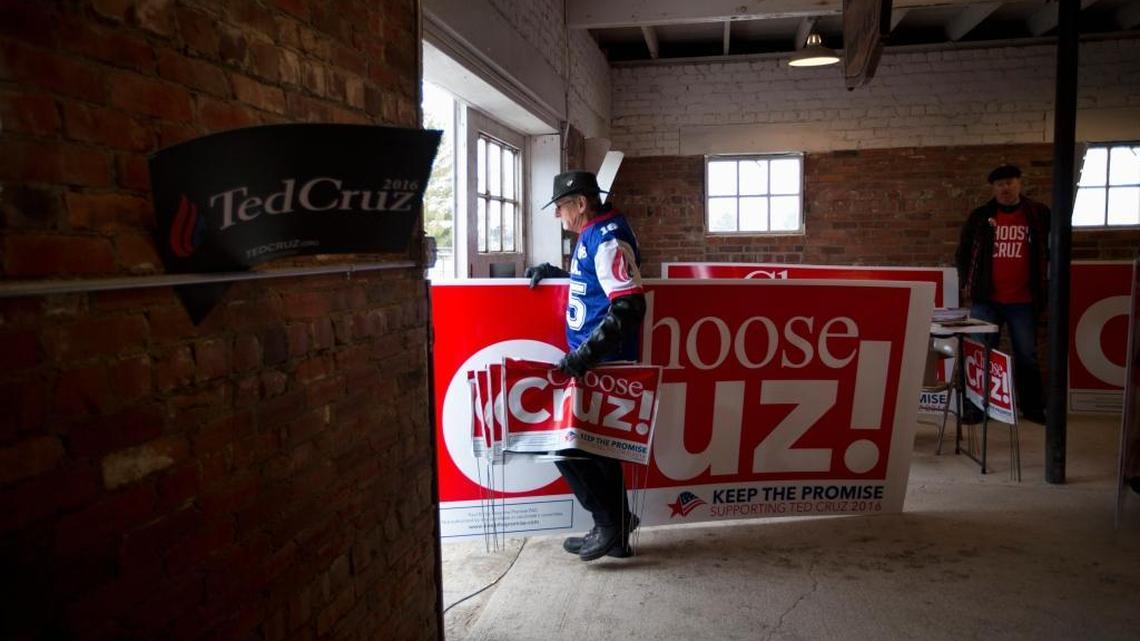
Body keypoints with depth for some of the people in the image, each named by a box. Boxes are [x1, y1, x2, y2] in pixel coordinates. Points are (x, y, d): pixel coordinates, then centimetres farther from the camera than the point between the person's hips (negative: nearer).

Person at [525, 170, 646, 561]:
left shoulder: (609, 239, -16)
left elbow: (629, 306, -25)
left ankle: (611, 524, 6)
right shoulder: (592, 236, 14)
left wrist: (587, 353, -30)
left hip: (602, 365, -10)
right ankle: (616, 534, 25)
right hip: (593, 361, 10)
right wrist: (552, 273, 16)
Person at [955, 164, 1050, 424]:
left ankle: (1033, 407, 20)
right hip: (986, 300, 0)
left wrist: (1042, 285, 10)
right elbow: (963, 251, 13)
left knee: (1027, 356, 8)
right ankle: (976, 407, 11)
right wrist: (966, 283, 6)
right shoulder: (980, 217, 4)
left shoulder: (1039, 214, 3)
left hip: (1023, 302, 0)